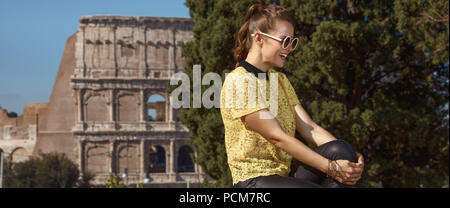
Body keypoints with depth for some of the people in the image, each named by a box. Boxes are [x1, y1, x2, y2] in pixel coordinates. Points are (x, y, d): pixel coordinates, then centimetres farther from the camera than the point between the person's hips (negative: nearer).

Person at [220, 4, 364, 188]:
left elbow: (309, 128, 6)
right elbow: (278, 137, -16)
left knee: (340, 150, -18)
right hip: (254, 180, -8)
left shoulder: (280, 80, 18)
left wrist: (349, 157, -12)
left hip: (284, 177, 8)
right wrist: (330, 167, -21)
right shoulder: (238, 81, -10)